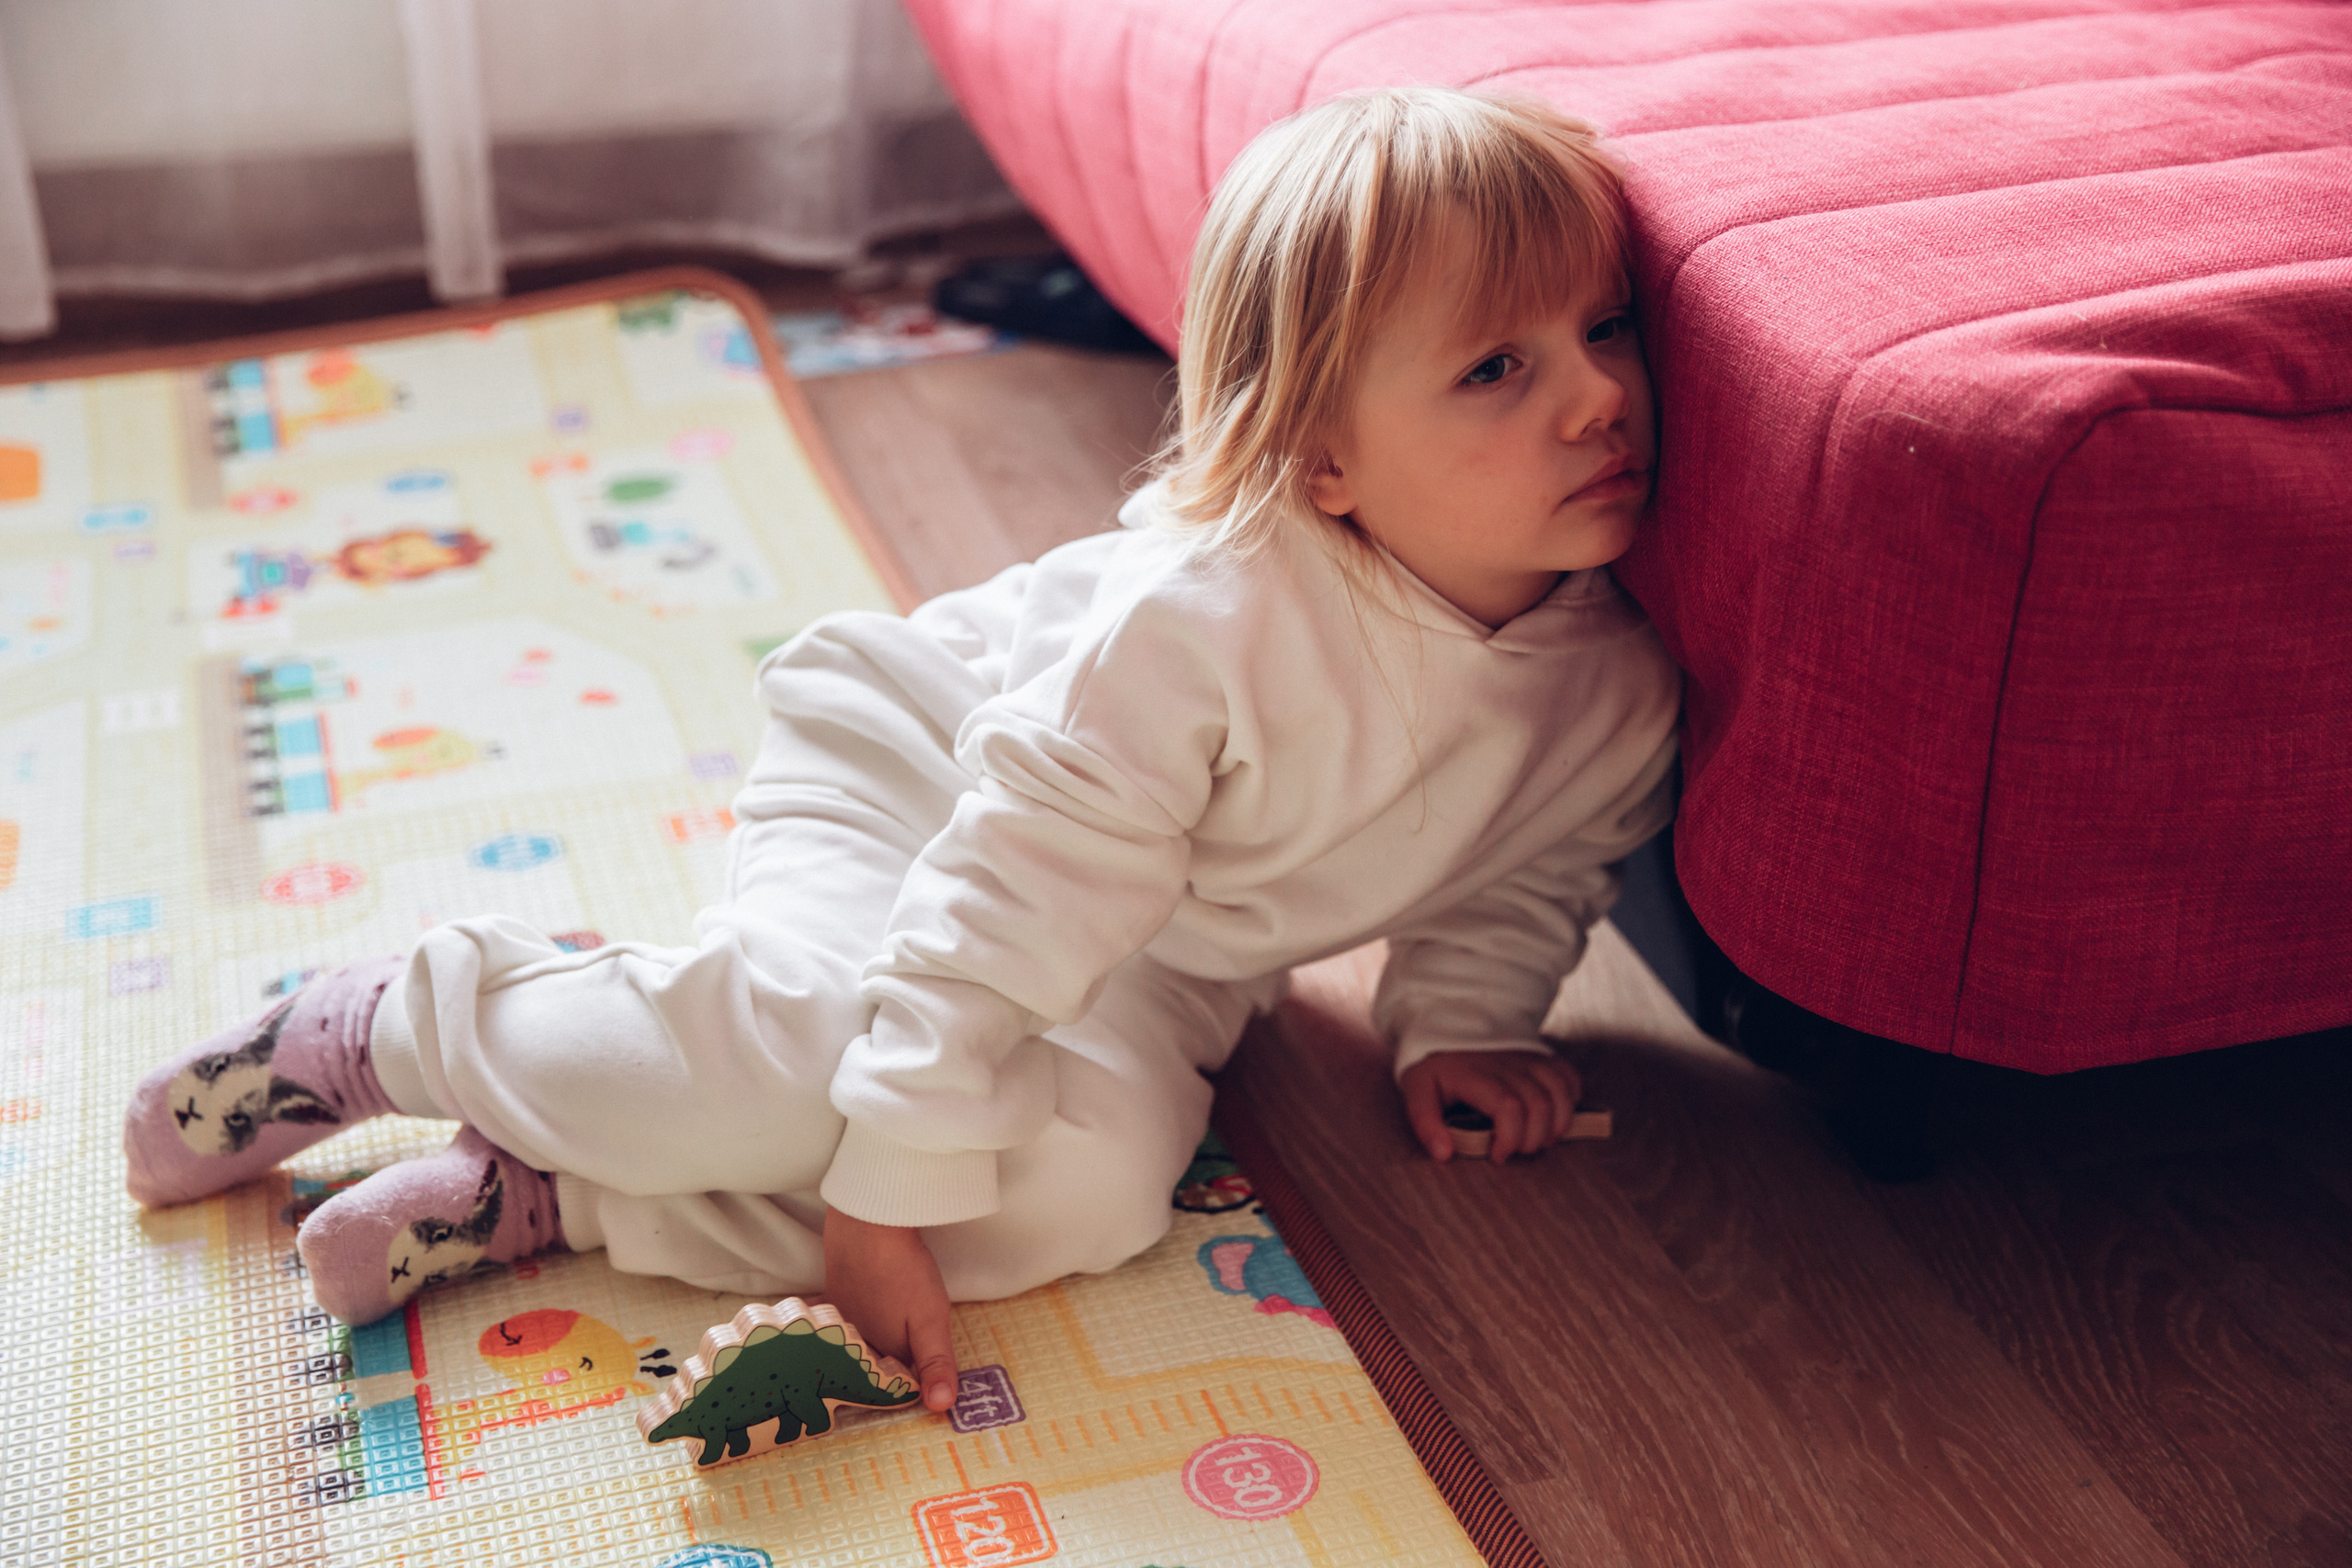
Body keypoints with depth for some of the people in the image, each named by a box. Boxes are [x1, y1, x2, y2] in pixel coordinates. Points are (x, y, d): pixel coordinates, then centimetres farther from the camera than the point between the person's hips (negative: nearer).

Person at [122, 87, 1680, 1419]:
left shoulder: (1616, 688, -14)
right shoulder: (1209, 613, -33)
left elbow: (1531, 872, 9)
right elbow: (1019, 870, -32)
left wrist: (1463, 1023, -6)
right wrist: (890, 1180, -31)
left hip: (1148, 975, 5)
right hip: (921, 775, -5)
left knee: (1102, 1180, -26)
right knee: (801, 1050, -33)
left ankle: (544, 1191, -17)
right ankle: (385, 1028, -3)